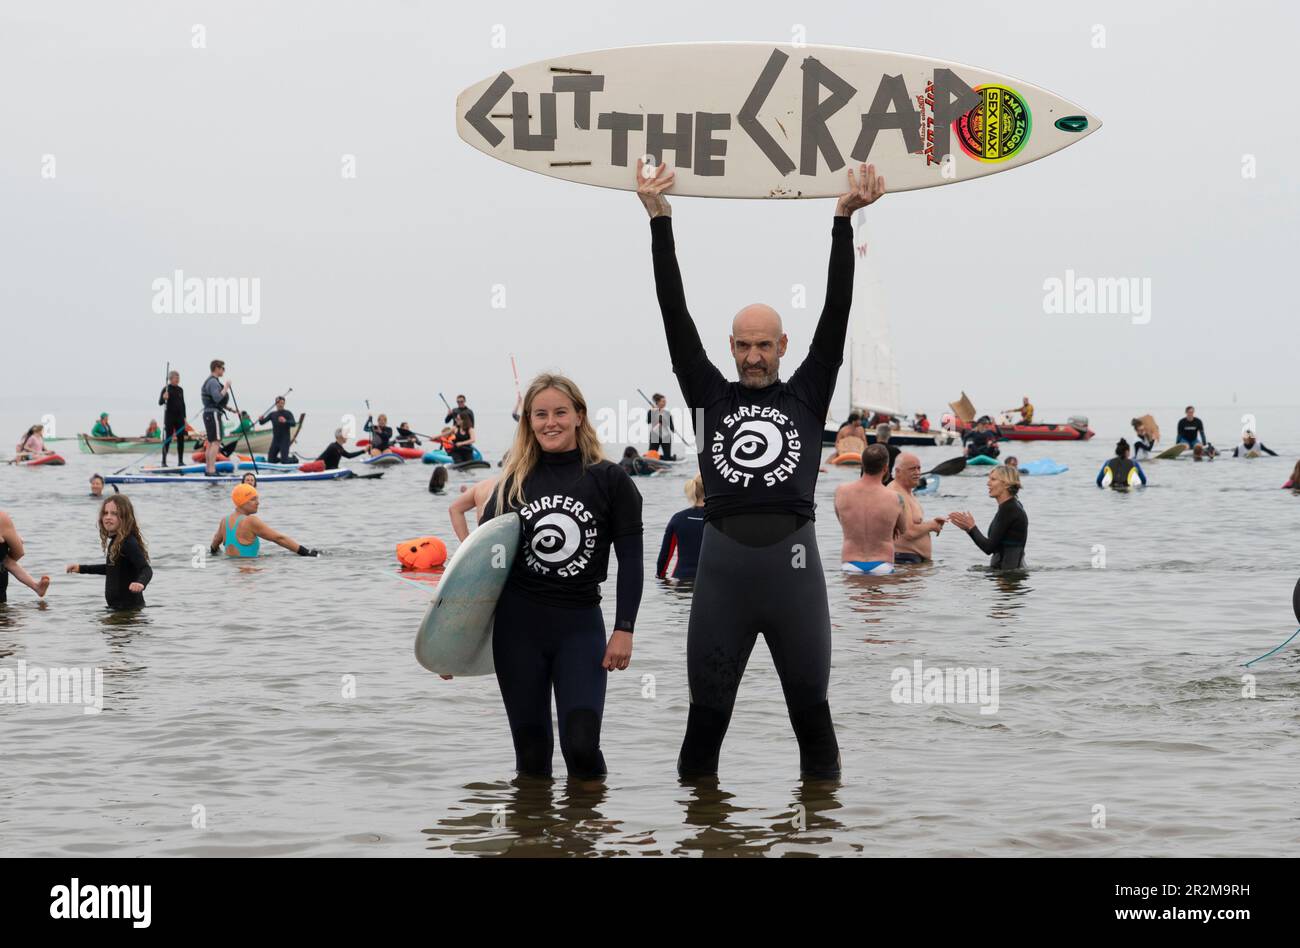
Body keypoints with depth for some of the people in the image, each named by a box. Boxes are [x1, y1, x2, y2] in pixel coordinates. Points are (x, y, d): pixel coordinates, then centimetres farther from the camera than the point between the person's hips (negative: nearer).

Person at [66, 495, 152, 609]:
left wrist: (140, 583, -49)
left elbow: (146, 569, -27)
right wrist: (82, 568, 35)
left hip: (129, 606, -10)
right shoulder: (115, 541, 12)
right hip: (116, 605, 10)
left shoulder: (129, 543, -18)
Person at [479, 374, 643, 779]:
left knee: (581, 745, -13)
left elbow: (630, 559, -1)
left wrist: (624, 630, -9)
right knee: (531, 750, 5)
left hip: (581, 625, -2)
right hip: (517, 624, 2)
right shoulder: (514, 482, 6)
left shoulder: (610, 480, -1)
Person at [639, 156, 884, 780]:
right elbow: (676, 319, 7)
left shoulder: (807, 396, 10)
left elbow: (836, 314, 5)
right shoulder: (711, 396, 11)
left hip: (793, 560, 0)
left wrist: (843, 220, -1)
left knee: (809, 699, 9)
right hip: (722, 559, 0)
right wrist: (660, 221, 1)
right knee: (708, 703, 7)